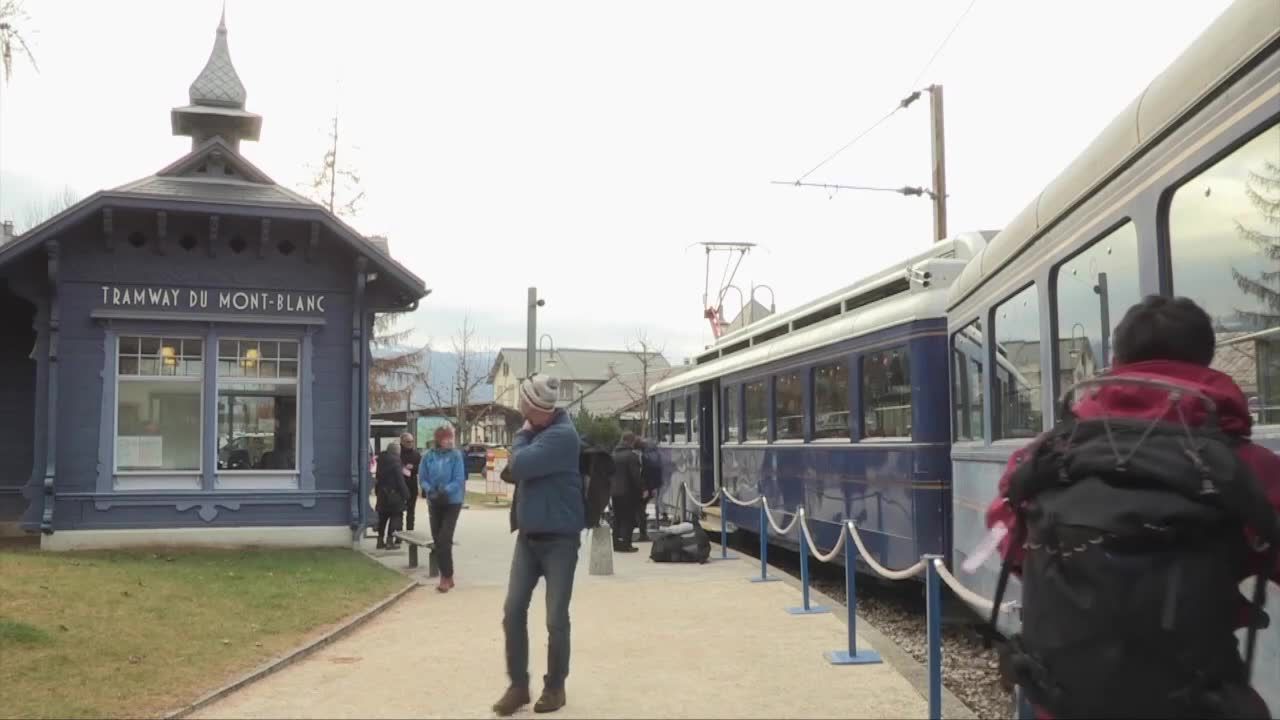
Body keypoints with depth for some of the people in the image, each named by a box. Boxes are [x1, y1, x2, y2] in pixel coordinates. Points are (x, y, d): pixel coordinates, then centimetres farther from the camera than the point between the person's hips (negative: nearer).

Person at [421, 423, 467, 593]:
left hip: (452, 502, -4)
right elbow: (422, 478, 0)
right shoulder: (429, 456, -3)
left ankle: (446, 577, -3)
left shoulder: (456, 455, -10)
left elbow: (459, 480, -13)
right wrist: (430, 491, -18)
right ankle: (446, 575, 22)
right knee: (437, 540, 9)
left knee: (444, 540, -11)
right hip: (434, 503, 4)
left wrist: (445, 491, -26)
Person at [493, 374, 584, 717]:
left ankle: (555, 687, 17)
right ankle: (518, 685, 14)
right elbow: (518, 471, 19)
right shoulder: (536, 430, 10)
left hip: (559, 540, -7)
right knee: (513, 611, 3)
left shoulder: (561, 435, -16)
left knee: (556, 619, 2)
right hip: (528, 536, 7)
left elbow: (519, 466, -23)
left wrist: (522, 436, -9)